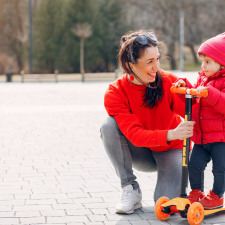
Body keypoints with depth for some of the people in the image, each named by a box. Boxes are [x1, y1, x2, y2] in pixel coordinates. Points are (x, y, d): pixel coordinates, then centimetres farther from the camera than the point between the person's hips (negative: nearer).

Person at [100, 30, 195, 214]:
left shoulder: (169, 82, -18)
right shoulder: (115, 93, -19)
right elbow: (134, 135, -31)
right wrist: (170, 134, -47)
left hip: (170, 150, -1)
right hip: (141, 154, 1)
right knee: (109, 126, -27)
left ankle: (171, 181, 14)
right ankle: (131, 190, -14)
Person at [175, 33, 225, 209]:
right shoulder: (203, 78, 12)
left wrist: (209, 93, -35)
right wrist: (185, 86, 4)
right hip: (202, 136, 7)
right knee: (194, 165, 2)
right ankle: (196, 193, 19)